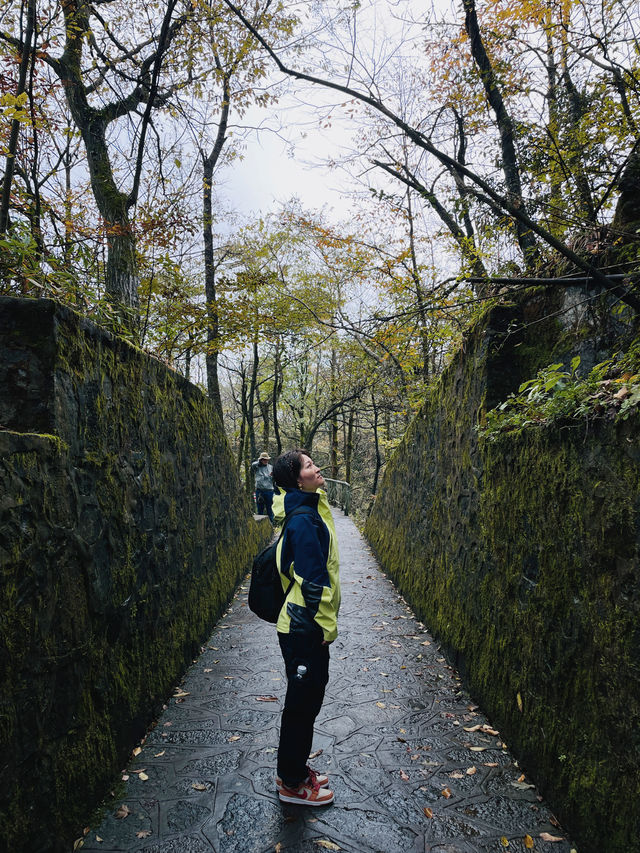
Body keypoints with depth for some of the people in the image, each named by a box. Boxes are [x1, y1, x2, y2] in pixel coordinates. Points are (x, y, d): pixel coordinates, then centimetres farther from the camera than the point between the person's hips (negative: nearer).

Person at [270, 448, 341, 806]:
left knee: (307, 699, 22)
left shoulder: (310, 509, 6)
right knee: (303, 703, 7)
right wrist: (327, 625, -17)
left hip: (305, 627, 10)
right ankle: (292, 783, 26)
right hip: (306, 629, -10)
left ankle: (296, 769, 40)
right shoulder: (304, 520, -24)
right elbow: (313, 580, -24)